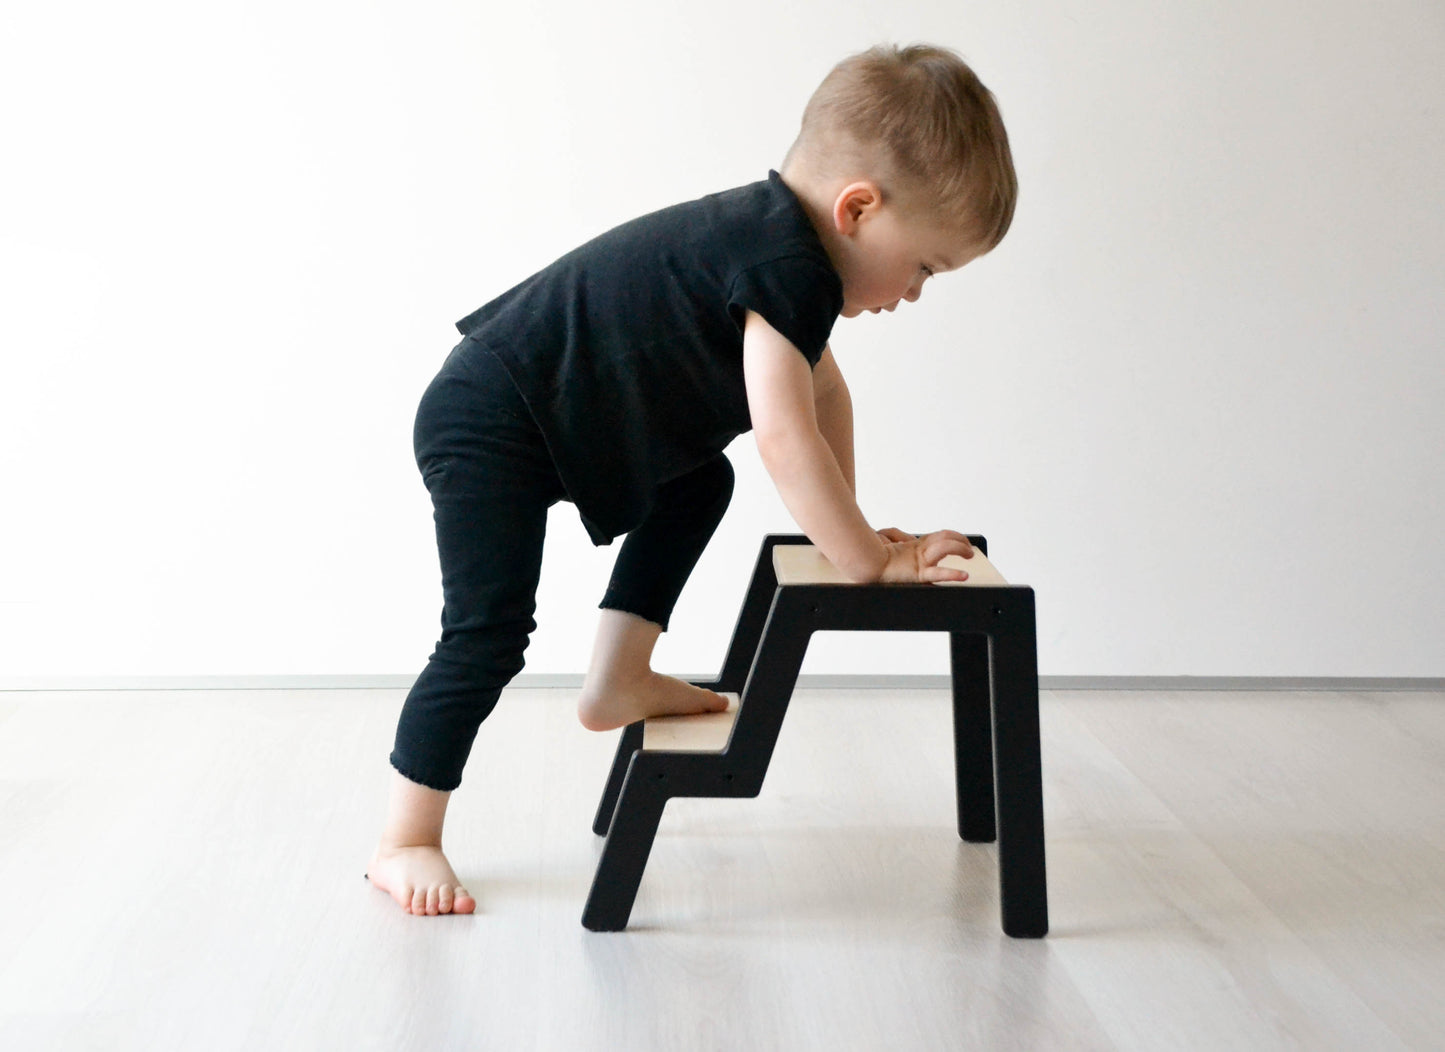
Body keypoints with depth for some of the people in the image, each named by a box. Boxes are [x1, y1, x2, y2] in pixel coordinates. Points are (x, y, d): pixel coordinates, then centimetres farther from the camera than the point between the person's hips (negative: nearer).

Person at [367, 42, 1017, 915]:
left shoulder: (785, 243, 6)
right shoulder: (783, 264, -26)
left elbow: (826, 391, 18)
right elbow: (785, 433, -32)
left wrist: (844, 521, 14)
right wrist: (868, 557, -24)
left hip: (544, 412, 10)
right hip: (486, 432, -10)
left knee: (702, 485, 23)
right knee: (490, 637, -11)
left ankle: (619, 680, 21)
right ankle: (404, 845, 0)